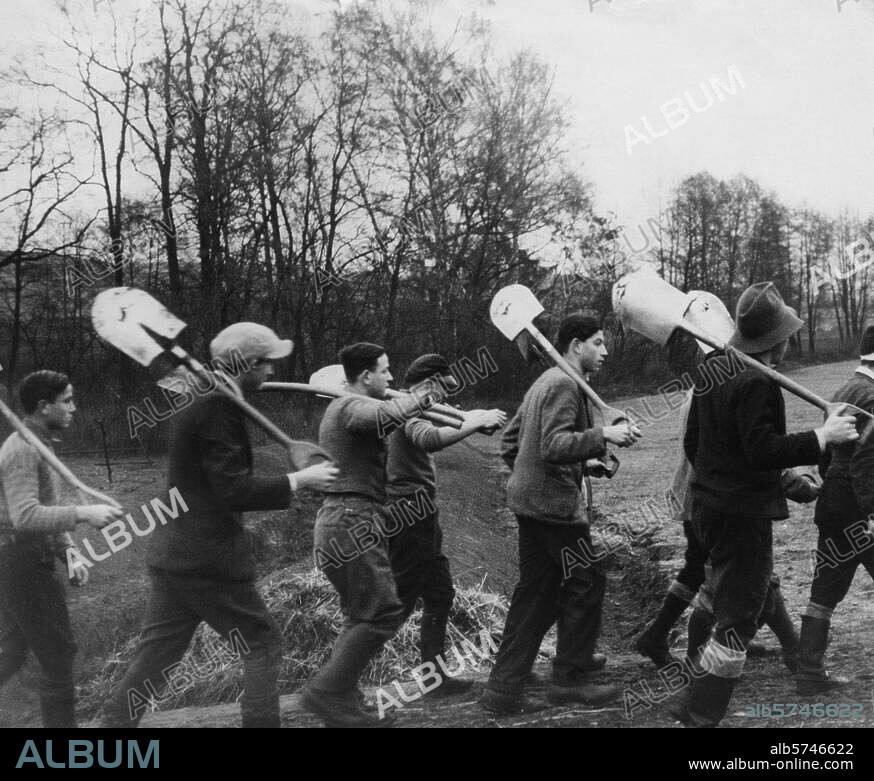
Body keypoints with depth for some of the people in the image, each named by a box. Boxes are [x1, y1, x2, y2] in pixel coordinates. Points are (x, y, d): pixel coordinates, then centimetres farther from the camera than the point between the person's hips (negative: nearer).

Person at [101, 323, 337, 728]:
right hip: (208, 561, -9)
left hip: (173, 557, 10)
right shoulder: (219, 409, -18)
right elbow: (235, 491, -23)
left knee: (157, 652, 16)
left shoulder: (202, 402, 13)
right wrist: (299, 480, -14)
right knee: (263, 643, 5)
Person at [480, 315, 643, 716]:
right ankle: (568, 680, 15)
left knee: (536, 592, 12)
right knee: (586, 585, 3)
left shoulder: (544, 382, 18)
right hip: (556, 505, -10)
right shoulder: (564, 384, -13)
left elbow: (509, 441, 22)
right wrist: (602, 435, -34)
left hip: (530, 500, 10)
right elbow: (554, 445, -26)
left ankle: (504, 688, 16)